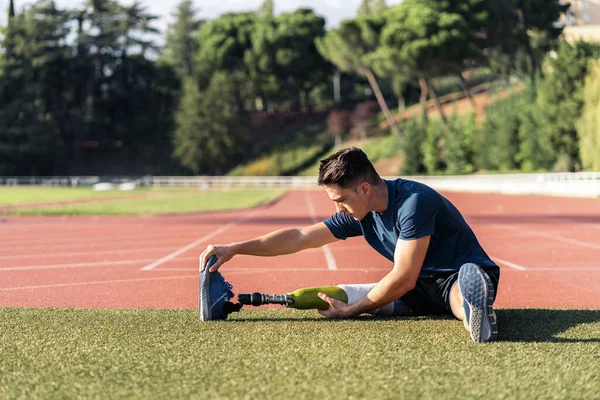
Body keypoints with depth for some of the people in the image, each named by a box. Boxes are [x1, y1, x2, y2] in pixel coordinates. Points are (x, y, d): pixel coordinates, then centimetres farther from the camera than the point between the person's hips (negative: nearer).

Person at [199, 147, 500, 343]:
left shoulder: (413, 202, -27)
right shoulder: (359, 213, -1)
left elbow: (403, 279, -27)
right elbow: (300, 237, 2)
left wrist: (351, 311, -17)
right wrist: (233, 249, -5)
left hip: (458, 276, -9)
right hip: (422, 287, 9)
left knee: (467, 283, -46)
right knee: (339, 295, 6)